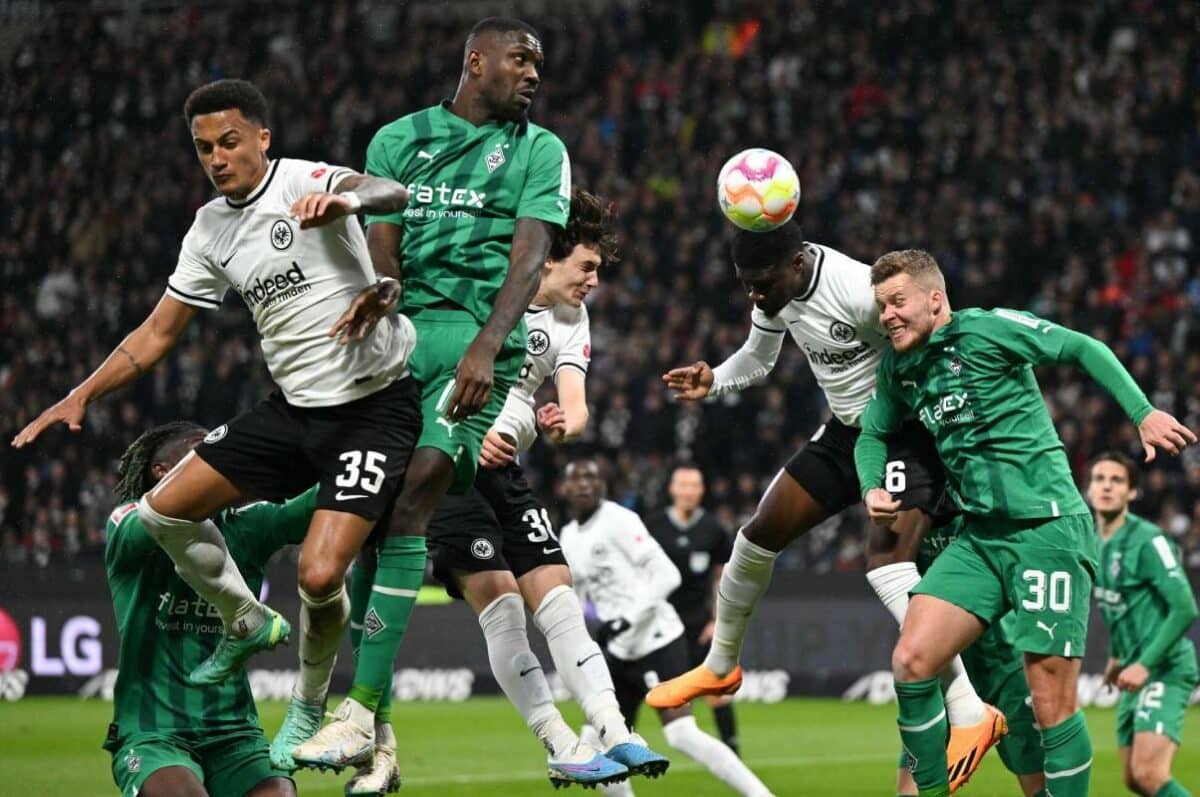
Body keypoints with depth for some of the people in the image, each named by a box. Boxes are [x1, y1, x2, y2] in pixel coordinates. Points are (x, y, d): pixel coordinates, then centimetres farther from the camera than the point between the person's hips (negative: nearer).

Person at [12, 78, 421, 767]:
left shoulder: (305, 181, -12)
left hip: (374, 405, -7)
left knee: (320, 575, -18)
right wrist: (81, 397, 9)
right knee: (166, 510, 3)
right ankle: (247, 623, 27)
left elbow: (393, 193, -34)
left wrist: (345, 199, -57)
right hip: (295, 406, 7)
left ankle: (312, 702, 12)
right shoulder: (211, 230, 9)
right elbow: (159, 332, 17)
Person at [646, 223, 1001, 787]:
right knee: (759, 534, 10)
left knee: (887, 564, -25)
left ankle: (971, 715, -24)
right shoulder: (775, 288, -3)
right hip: (845, 430, 9)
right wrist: (711, 382, -4)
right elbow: (756, 360, 15)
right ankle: (720, 666, 35)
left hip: (905, 432, -9)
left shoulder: (860, 292, -30)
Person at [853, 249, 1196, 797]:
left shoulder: (986, 328, -7)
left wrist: (1143, 413, -13)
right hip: (978, 539, 7)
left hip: (1047, 528, -7)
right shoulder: (897, 368, 13)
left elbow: (1082, 349, -5)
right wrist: (872, 487, 9)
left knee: (1052, 705, -8)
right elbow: (873, 433, 29)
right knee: (910, 663, -8)